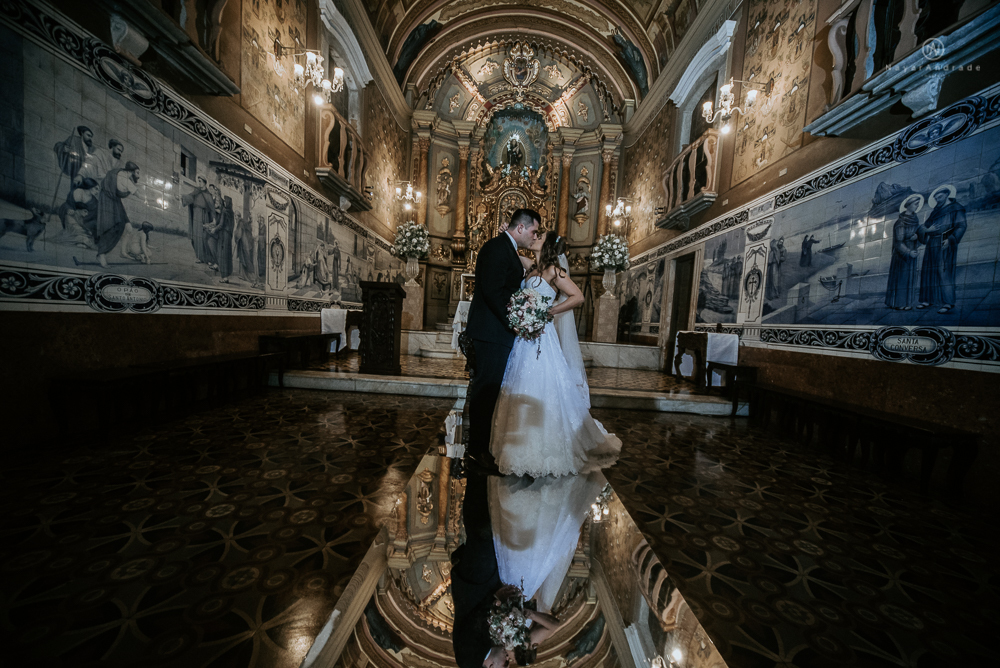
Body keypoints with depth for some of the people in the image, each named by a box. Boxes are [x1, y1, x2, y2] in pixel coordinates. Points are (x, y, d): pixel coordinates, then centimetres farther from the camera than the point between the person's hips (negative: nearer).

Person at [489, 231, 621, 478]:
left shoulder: (553, 270, -4)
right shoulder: (532, 270, 17)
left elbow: (578, 297, -9)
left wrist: (547, 312, -13)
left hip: (540, 337, -7)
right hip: (523, 339, 7)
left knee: (542, 392, -2)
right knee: (522, 392, 12)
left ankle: (545, 451, 15)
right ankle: (525, 447, 29)